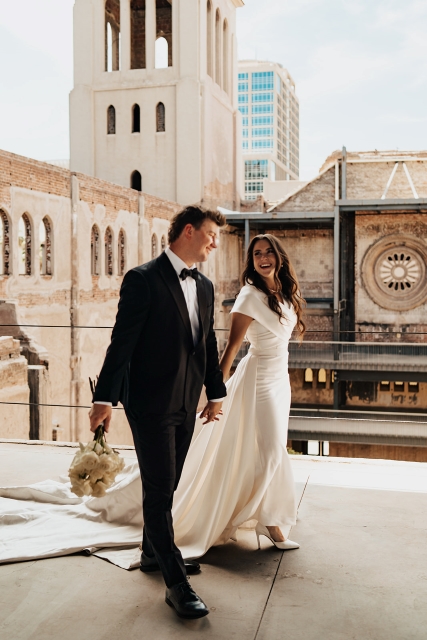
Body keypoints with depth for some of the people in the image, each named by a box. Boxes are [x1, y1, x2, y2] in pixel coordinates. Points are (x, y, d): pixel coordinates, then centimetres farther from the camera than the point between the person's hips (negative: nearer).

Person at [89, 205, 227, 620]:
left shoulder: (204, 286, 11)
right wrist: (105, 398, -18)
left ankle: (153, 553, 37)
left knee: (166, 486, 19)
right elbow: (122, 341, -16)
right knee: (159, 490, -2)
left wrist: (216, 392, 18)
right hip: (151, 402, -7)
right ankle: (176, 583, 6)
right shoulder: (143, 279, -12)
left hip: (186, 403, 8)